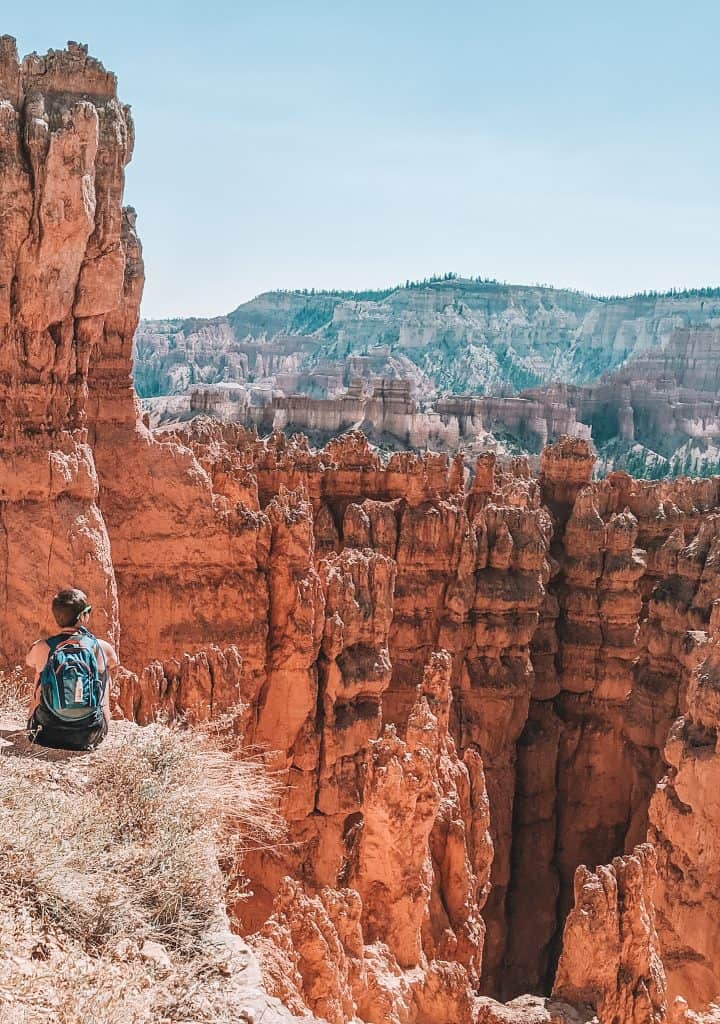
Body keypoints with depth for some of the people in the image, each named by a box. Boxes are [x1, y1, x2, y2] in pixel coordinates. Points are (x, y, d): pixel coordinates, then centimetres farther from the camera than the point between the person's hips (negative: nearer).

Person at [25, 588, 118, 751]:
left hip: (47, 736, 0)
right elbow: (113, 662, 17)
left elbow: (28, 662, 17)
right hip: (90, 737, 0)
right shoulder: (102, 647, -9)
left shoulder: (41, 648, -10)